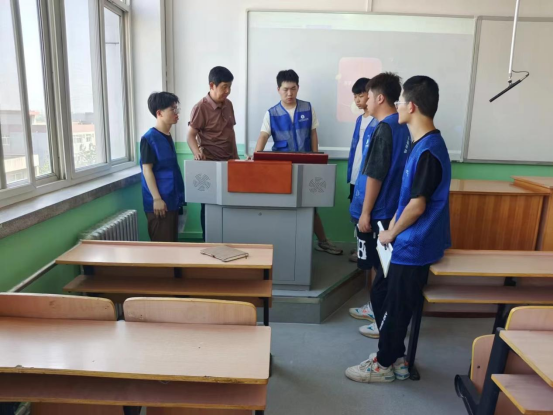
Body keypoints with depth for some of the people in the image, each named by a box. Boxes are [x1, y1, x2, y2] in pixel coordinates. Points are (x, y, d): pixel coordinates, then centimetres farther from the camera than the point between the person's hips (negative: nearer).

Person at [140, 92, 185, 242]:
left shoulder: (168, 137, 11)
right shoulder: (149, 138, -13)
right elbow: (147, 170, -16)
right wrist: (157, 198, -19)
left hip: (172, 199, 8)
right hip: (160, 201, -8)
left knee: (172, 241, 15)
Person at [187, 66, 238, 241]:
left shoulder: (228, 104, 8)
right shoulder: (200, 108, -13)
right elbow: (191, 136, -15)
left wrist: (236, 156, 13)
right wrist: (197, 153, -33)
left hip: (228, 162, 6)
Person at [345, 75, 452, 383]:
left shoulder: (428, 151, -23)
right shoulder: (424, 145, 8)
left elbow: (417, 206, -22)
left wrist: (391, 233, -9)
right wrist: (394, 226, 13)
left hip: (413, 246, -10)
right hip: (409, 241, 10)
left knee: (395, 306, 6)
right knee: (381, 294, 19)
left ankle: (384, 365, 26)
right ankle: (396, 357, 33)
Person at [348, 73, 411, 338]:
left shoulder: (384, 129, -21)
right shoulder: (401, 127, 9)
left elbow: (375, 175, -22)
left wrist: (365, 212, -16)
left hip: (377, 210, -9)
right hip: (388, 207, 9)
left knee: (380, 266, 2)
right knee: (379, 264, 20)